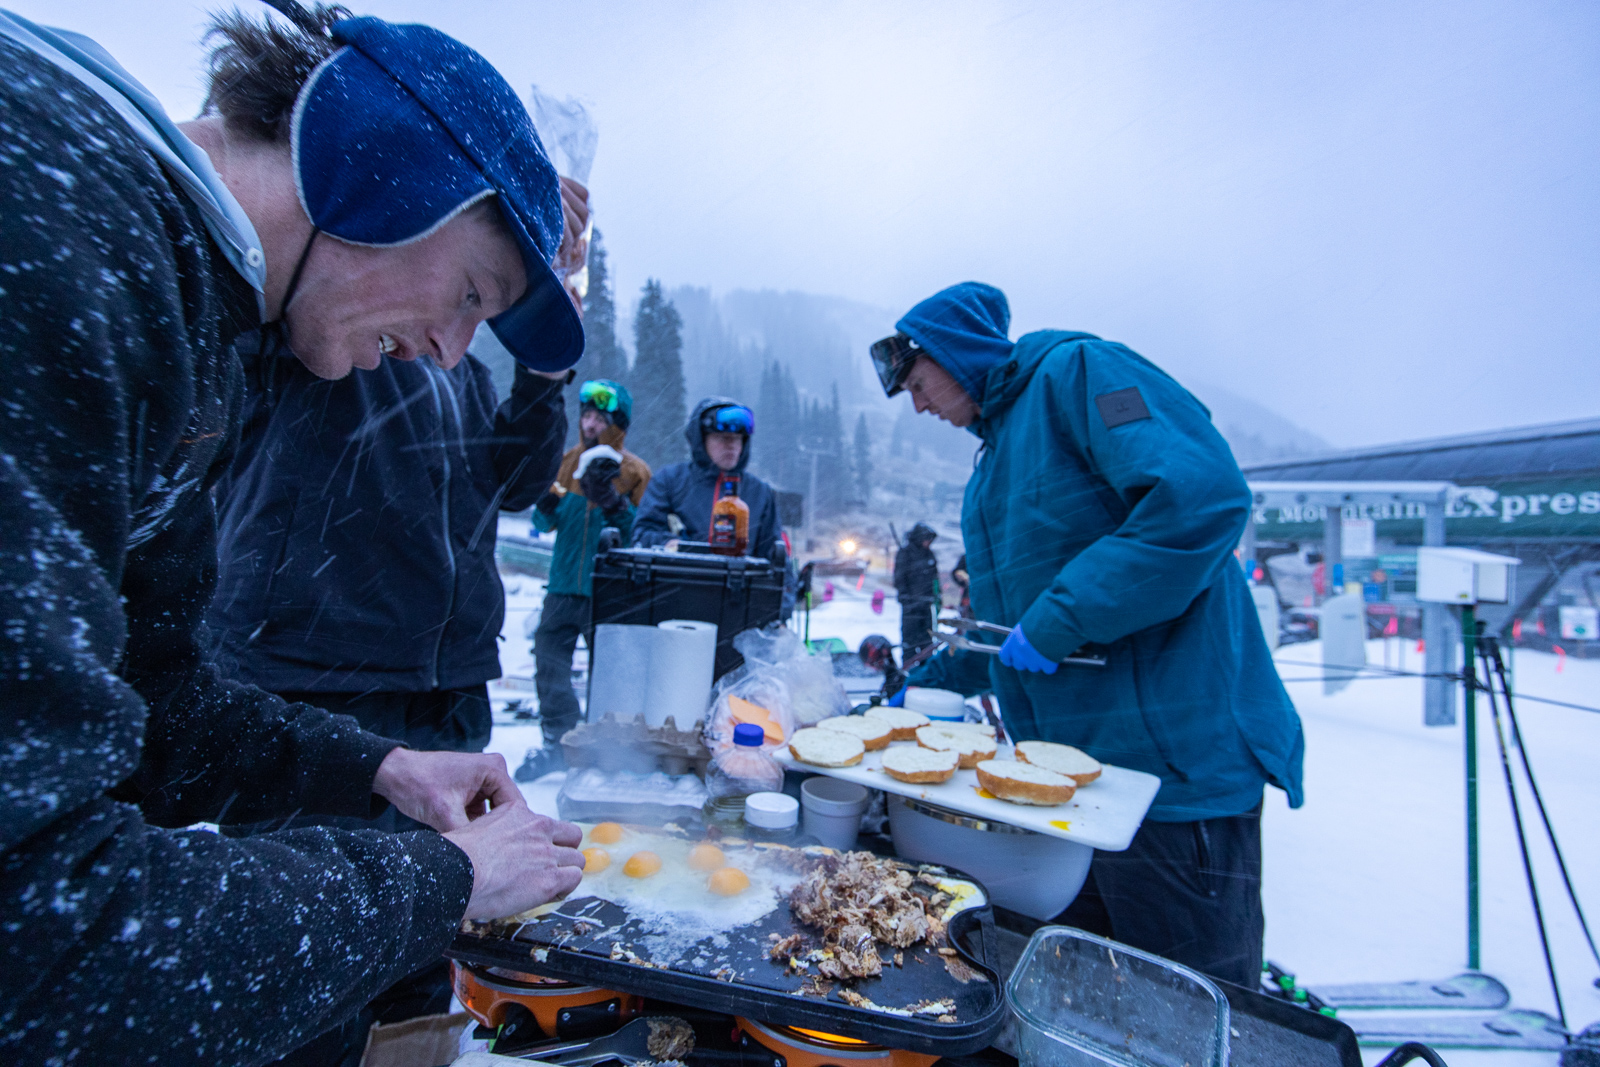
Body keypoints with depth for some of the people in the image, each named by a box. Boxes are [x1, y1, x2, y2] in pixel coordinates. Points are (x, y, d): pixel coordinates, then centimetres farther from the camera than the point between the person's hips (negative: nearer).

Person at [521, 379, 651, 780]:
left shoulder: (634, 472, -2)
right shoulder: (567, 462, 10)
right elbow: (543, 524, 10)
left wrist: (615, 504, -21)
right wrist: (546, 505, -12)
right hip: (564, 585, 4)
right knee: (550, 661, 5)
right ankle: (557, 741, 21)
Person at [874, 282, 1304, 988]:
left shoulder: (1077, 372, -7)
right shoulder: (999, 447, 20)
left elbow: (1205, 497, -25)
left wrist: (1059, 619, -22)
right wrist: (925, 685, 25)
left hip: (1175, 763, -9)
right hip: (1070, 774, 9)